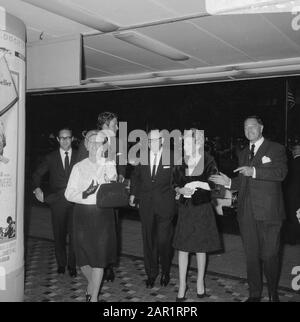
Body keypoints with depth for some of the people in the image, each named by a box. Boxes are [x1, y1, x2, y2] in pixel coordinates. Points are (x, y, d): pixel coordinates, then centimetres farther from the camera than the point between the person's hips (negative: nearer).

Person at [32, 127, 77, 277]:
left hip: (75, 201, -1)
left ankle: (72, 265, 15)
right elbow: (37, 174, 12)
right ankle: (61, 264, 26)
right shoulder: (51, 158, 8)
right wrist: (37, 189, -3)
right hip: (57, 202, 1)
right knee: (59, 235, 9)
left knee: (74, 234, 1)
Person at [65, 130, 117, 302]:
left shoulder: (110, 164, 2)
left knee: (99, 256, -2)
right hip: (83, 213, 1)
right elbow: (69, 194, -1)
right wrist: (84, 194, -20)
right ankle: (92, 283, 40)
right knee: (84, 255, 11)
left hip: (103, 214, -1)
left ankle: (93, 296, 13)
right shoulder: (79, 167, 4)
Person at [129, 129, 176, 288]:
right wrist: (133, 193, 12)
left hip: (165, 204, -3)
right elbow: (135, 175, 18)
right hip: (146, 203, 3)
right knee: (148, 240, 8)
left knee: (164, 240, -4)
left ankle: (165, 272, 21)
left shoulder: (171, 157, -2)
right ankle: (151, 273, 25)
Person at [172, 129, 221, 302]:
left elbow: (212, 184, -7)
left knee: (201, 247, 9)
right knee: (183, 247, 4)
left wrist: (191, 189, -15)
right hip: (185, 208, 2)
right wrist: (181, 190, -15)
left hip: (202, 208, -2)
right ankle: (182, 284, 16)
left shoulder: (208, 161, -7)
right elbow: (175, 183, 6)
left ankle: (200, 282, 27)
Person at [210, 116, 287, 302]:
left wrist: (254, 171, -24)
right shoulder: (244, 154, 20)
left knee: (270, 255, 0)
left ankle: (273, 293, 20)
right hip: (247, 213, 5)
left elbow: (281, 173, -14)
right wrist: (228, 182, 4)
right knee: (251, 255, 10)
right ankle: (255, 294, 23)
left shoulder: (276, 149, 2)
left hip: (268, 212, -5)